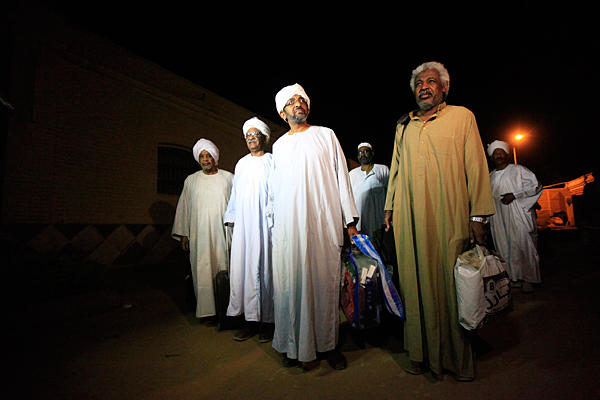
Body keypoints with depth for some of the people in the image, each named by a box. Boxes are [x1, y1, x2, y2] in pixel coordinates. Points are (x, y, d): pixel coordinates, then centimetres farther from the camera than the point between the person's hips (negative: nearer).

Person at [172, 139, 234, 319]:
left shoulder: (228, 177, 7)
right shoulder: (191, 180, 10)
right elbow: (184, 207, 11)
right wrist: (183, 235, 7)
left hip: (222, 233, -1)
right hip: (199, 234, 1)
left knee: (223, 267, 0)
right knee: (202, 271, -1)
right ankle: (206, 309, 10)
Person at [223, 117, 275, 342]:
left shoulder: (273, 162, 5)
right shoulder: (241, 164, 18)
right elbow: (235, 195, 20)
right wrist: (231, 219, 14)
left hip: (265, 225, -4)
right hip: (243, 226, 4)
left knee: (265, 269, -2)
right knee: (243, 269, 1)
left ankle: (267, 321, 10)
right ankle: (251, 320, 12)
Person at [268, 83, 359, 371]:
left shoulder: (326, 135, 12)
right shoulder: (279, 146, 18)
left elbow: (341, 177, 6)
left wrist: (350, 220, -1)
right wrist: (274, 223, 14)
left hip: (324, 223, -2)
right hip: (288, 226, 2)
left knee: (324, 281, 1)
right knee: (292, 283, 2)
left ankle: (327, 344, 16)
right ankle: (295, 346, 16)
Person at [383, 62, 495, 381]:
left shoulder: (462, 117, 9)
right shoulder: (404, 125, 18)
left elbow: (476, 166, 3)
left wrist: (479, 215, -4)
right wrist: (390, 206, 13)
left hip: (450, 217, -2)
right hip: (410, 219, 3)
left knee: (452, 282, 2)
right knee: (417, 281, 4)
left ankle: (459, 357, 19)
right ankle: (421, 352, 18)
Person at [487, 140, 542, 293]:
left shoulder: (518, 170, 2)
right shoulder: (490, 176, 16)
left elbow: (536, 186, -4)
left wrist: (514, 195, -15)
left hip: (518, 217, -4)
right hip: (499, 219, 5)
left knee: (522, 245, -5)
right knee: (504, 247, 3)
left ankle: (527, 279, 5)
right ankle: (513, 277, 12)